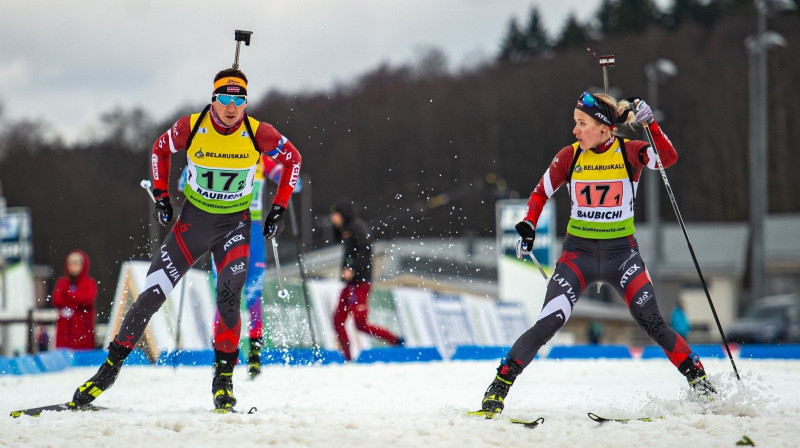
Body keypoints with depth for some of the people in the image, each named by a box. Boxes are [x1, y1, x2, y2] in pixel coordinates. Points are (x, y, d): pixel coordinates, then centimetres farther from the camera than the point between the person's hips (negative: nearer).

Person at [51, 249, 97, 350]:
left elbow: (89, 300, -13)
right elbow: (56, 301, -1)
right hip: (65, 327, 3)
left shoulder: (90, 283, 5)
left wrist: (70, 294, -5)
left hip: (82, 326, -3)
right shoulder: (62, 282, 14)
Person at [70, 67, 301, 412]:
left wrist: (279, 208, -1)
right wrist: (161, 196, 2)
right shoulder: (191, 128, -15)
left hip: (235, 225, -1)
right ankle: (111, 366, 7)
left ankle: (224, 375, -3)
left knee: (228, 299, -20)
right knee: (152, 295, -4)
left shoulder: (258, 134, -16)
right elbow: (160, 150, 6)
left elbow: (292, 159, 2)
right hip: (193, 219, 1)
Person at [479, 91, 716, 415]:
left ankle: (698, 378, 4)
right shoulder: (570, 157, -1)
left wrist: (650, 124, -33)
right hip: (578, 253, 1)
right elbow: (541, 192, 11)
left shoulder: (630, 153, -6)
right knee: (548, 324, -13)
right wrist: (527, 226, -3)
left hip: (621, 252, -1)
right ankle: (500, 384, -5)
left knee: (652, 323, -12)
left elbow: (669, 158, -24)